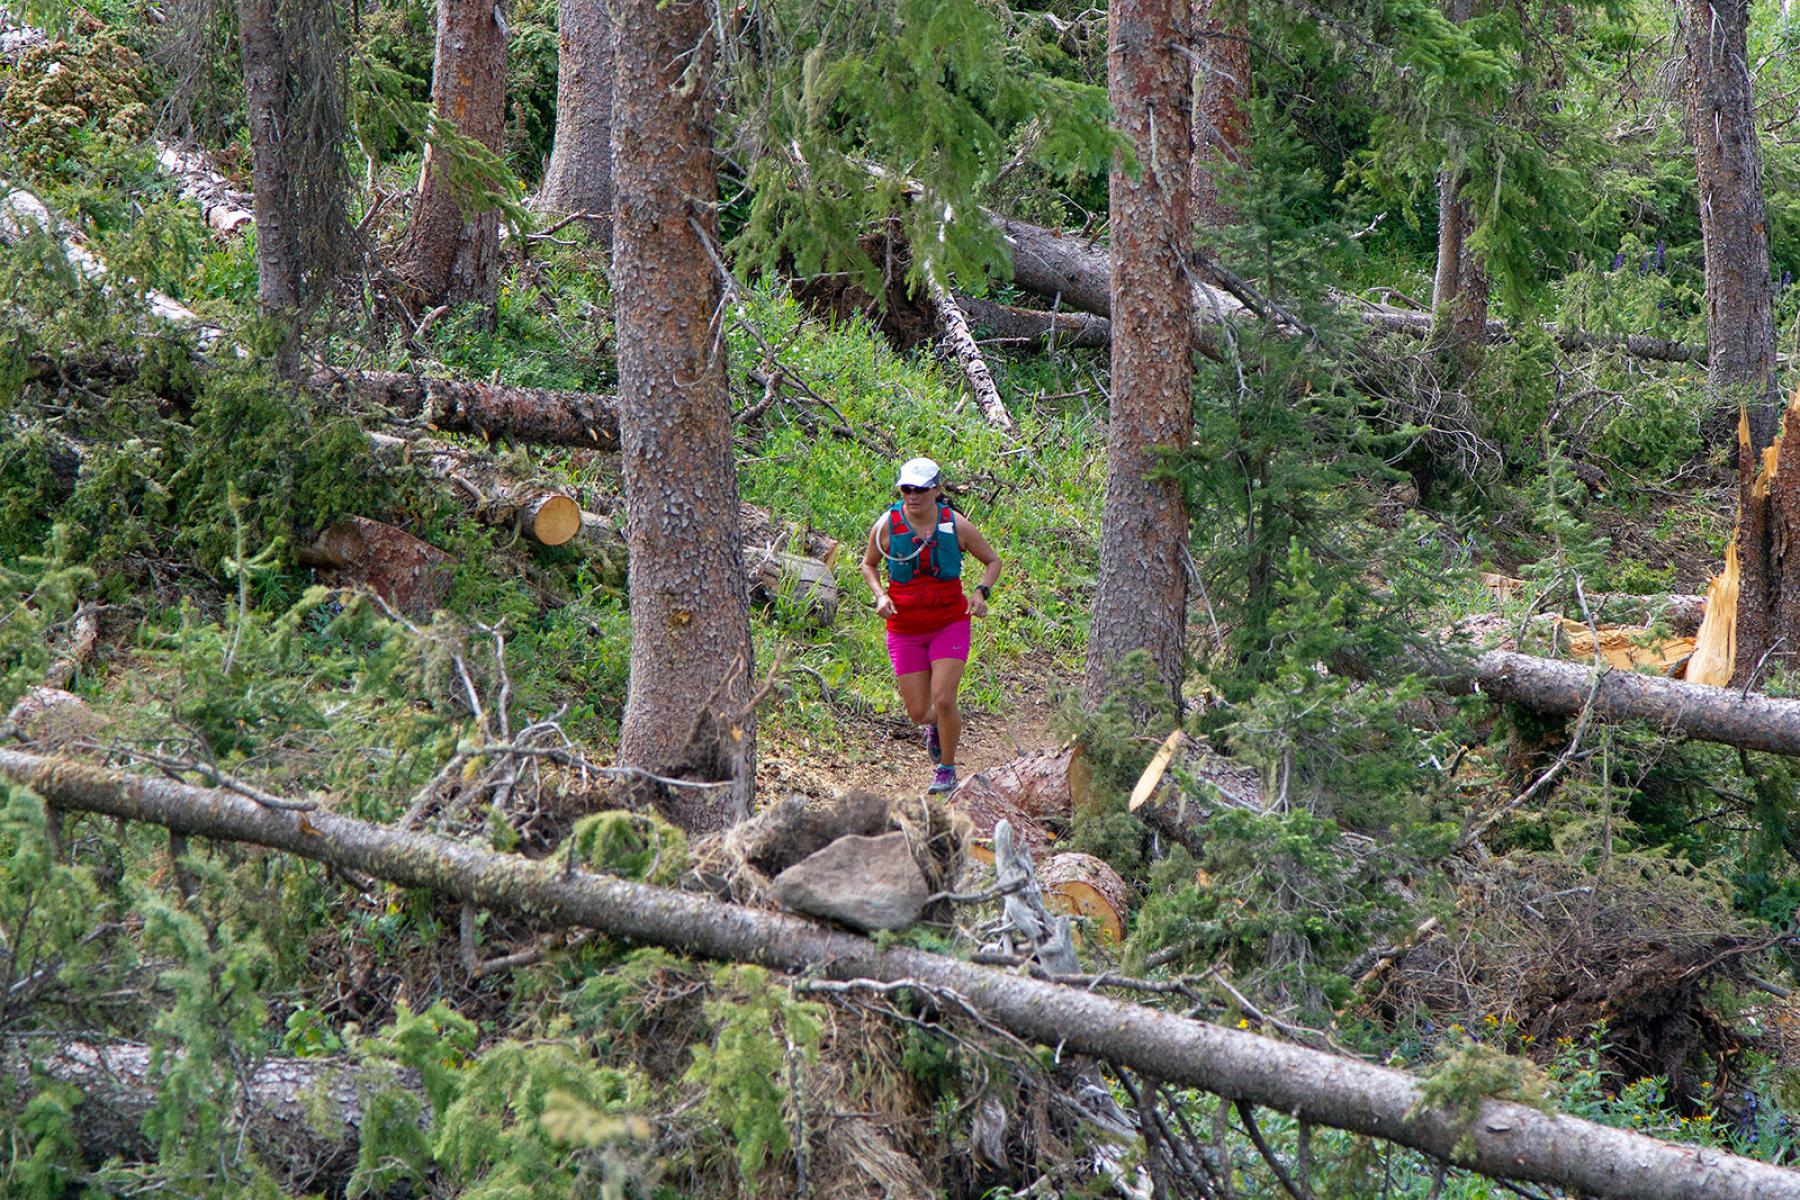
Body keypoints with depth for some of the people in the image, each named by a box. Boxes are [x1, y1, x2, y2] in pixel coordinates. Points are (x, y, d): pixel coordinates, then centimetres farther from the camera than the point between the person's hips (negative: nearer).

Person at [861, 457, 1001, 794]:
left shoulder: (956, 525, -11)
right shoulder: (886, 526, -10)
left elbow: (992, 561, 5)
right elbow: (868, 564, 10)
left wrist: (981, 592, -14)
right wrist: (880, 595, -9)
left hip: (950, 624, -1)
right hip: (905, 629, 1)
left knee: (943, 700, -15)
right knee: (918, 713, 2)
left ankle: (947, 769, 8)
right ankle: (934, 726, 41)